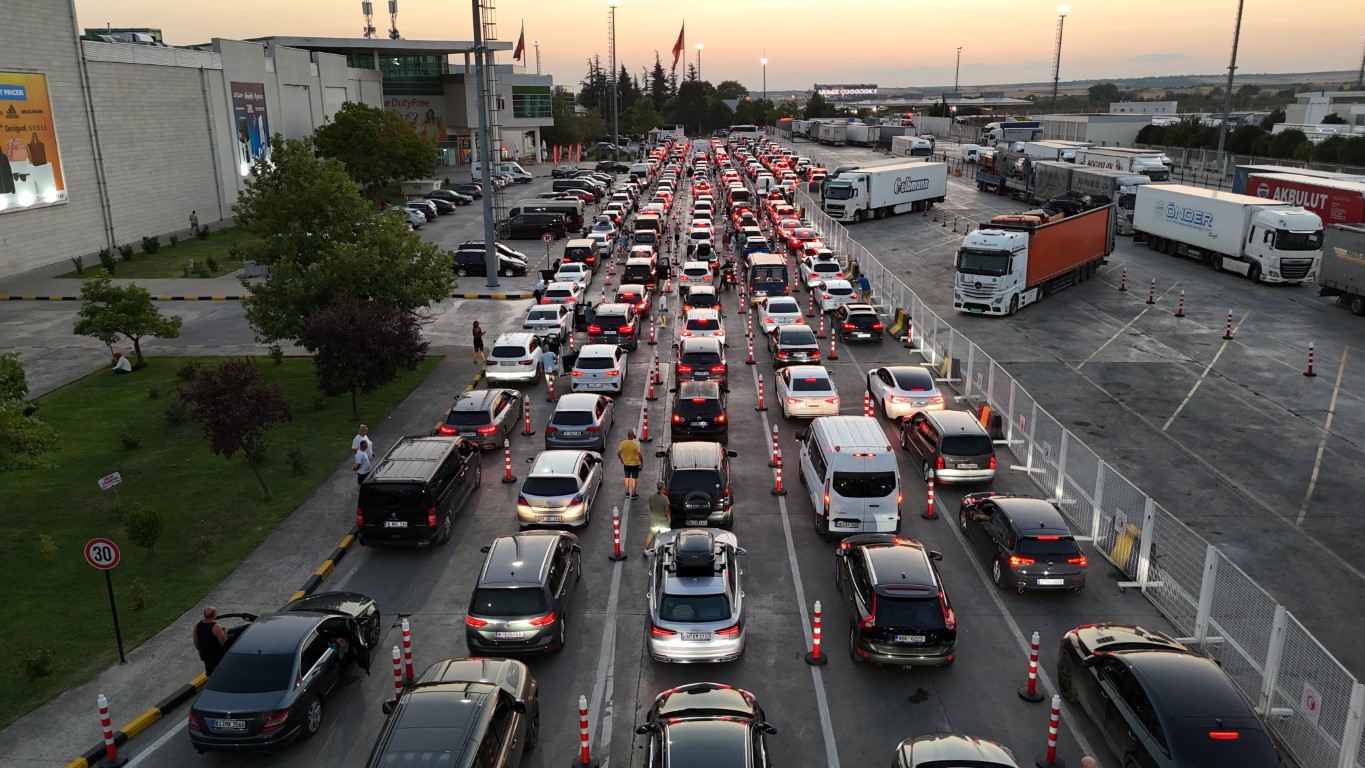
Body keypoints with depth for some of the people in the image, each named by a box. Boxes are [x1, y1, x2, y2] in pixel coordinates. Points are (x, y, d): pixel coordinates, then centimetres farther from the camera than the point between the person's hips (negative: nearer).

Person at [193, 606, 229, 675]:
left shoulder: (197, 626, -4)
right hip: (217, 656, -6)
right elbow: (223, 642, -24)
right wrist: (225, 632, -8)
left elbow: (196, 644, 5)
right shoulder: (216, 627, -24)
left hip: (205, 656, 6)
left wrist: (202, 651, 20)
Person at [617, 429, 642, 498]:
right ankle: (633, 494, 16)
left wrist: (621, 460, 8)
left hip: (626, 463, 3)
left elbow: (618, 453, -10)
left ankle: (627, 493, 26)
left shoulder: (623, 443, -13)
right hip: (634, 464, -3)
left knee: (627, 477, 19)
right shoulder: (636, 445, -21)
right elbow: (639, 455, -20)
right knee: (634, 479, 10)